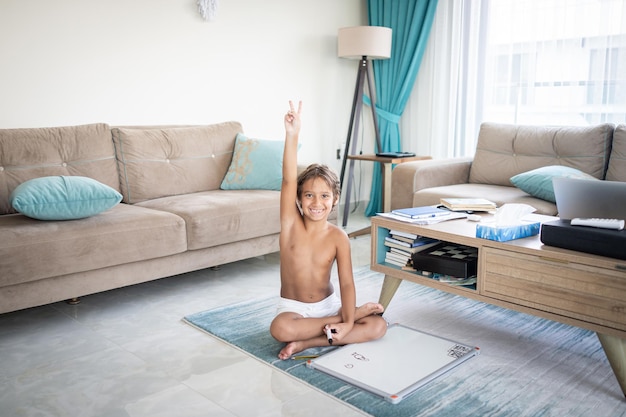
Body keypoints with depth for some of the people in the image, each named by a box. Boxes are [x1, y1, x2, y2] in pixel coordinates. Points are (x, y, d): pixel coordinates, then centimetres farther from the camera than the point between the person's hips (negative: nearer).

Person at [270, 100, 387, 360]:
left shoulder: (338, 237, -10)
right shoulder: (291, 223, -11)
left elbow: (346, 282, -14)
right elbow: (288, 181, -26)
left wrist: (348, 323, -27)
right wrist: (292, 135, -36)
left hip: (328, 305, 1)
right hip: (293, 307, -1)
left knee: (379, 326, -18)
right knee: (280, 329, -36)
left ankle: (308, 341, -19)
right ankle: (355, 312, -17)